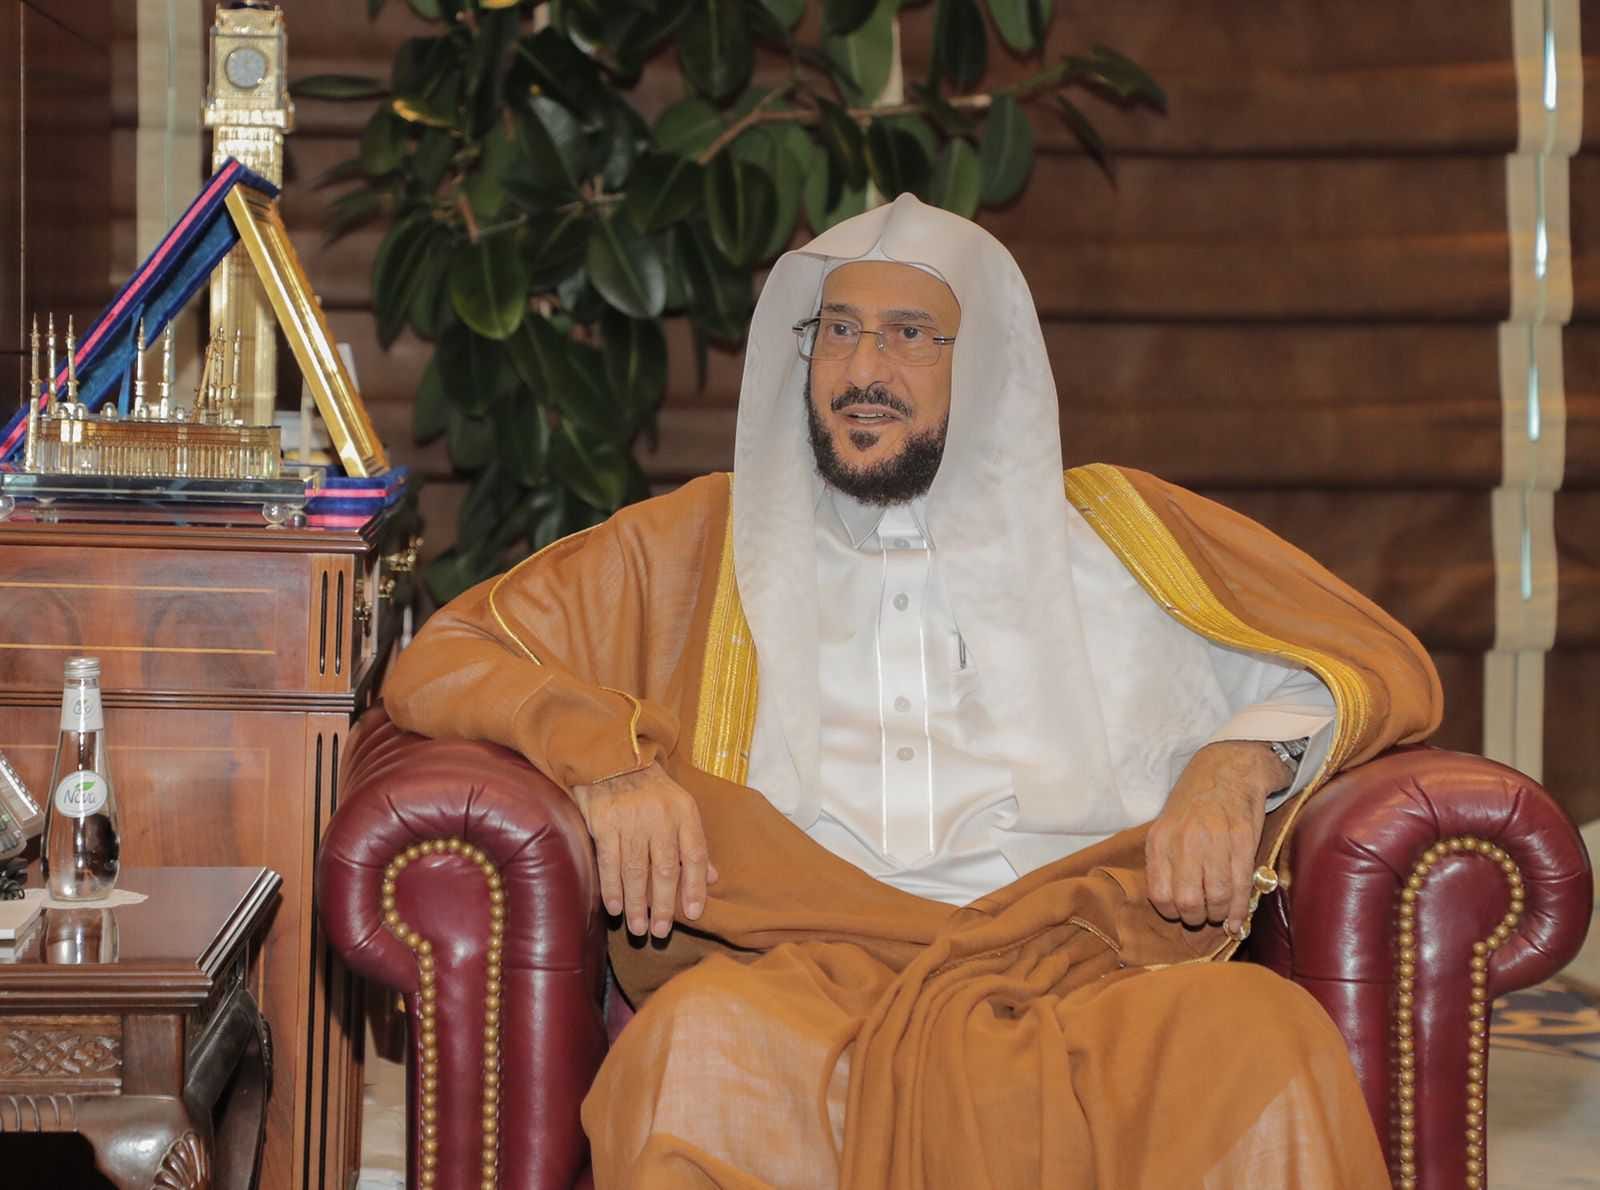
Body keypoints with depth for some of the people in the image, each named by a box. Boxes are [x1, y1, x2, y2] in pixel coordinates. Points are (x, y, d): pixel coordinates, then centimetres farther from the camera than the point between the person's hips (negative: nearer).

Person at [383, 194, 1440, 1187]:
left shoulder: (1114, 532, 24)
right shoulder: (709, 539, 25)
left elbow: (1387, 666, 24)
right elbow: (438, 665, 20)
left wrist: (1241, 764, 1)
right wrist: (604, 753, -2)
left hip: (1078, 966, 1)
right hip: (804, 969, 0)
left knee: (1269, 1041, -35)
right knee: (709, 1047, -38)